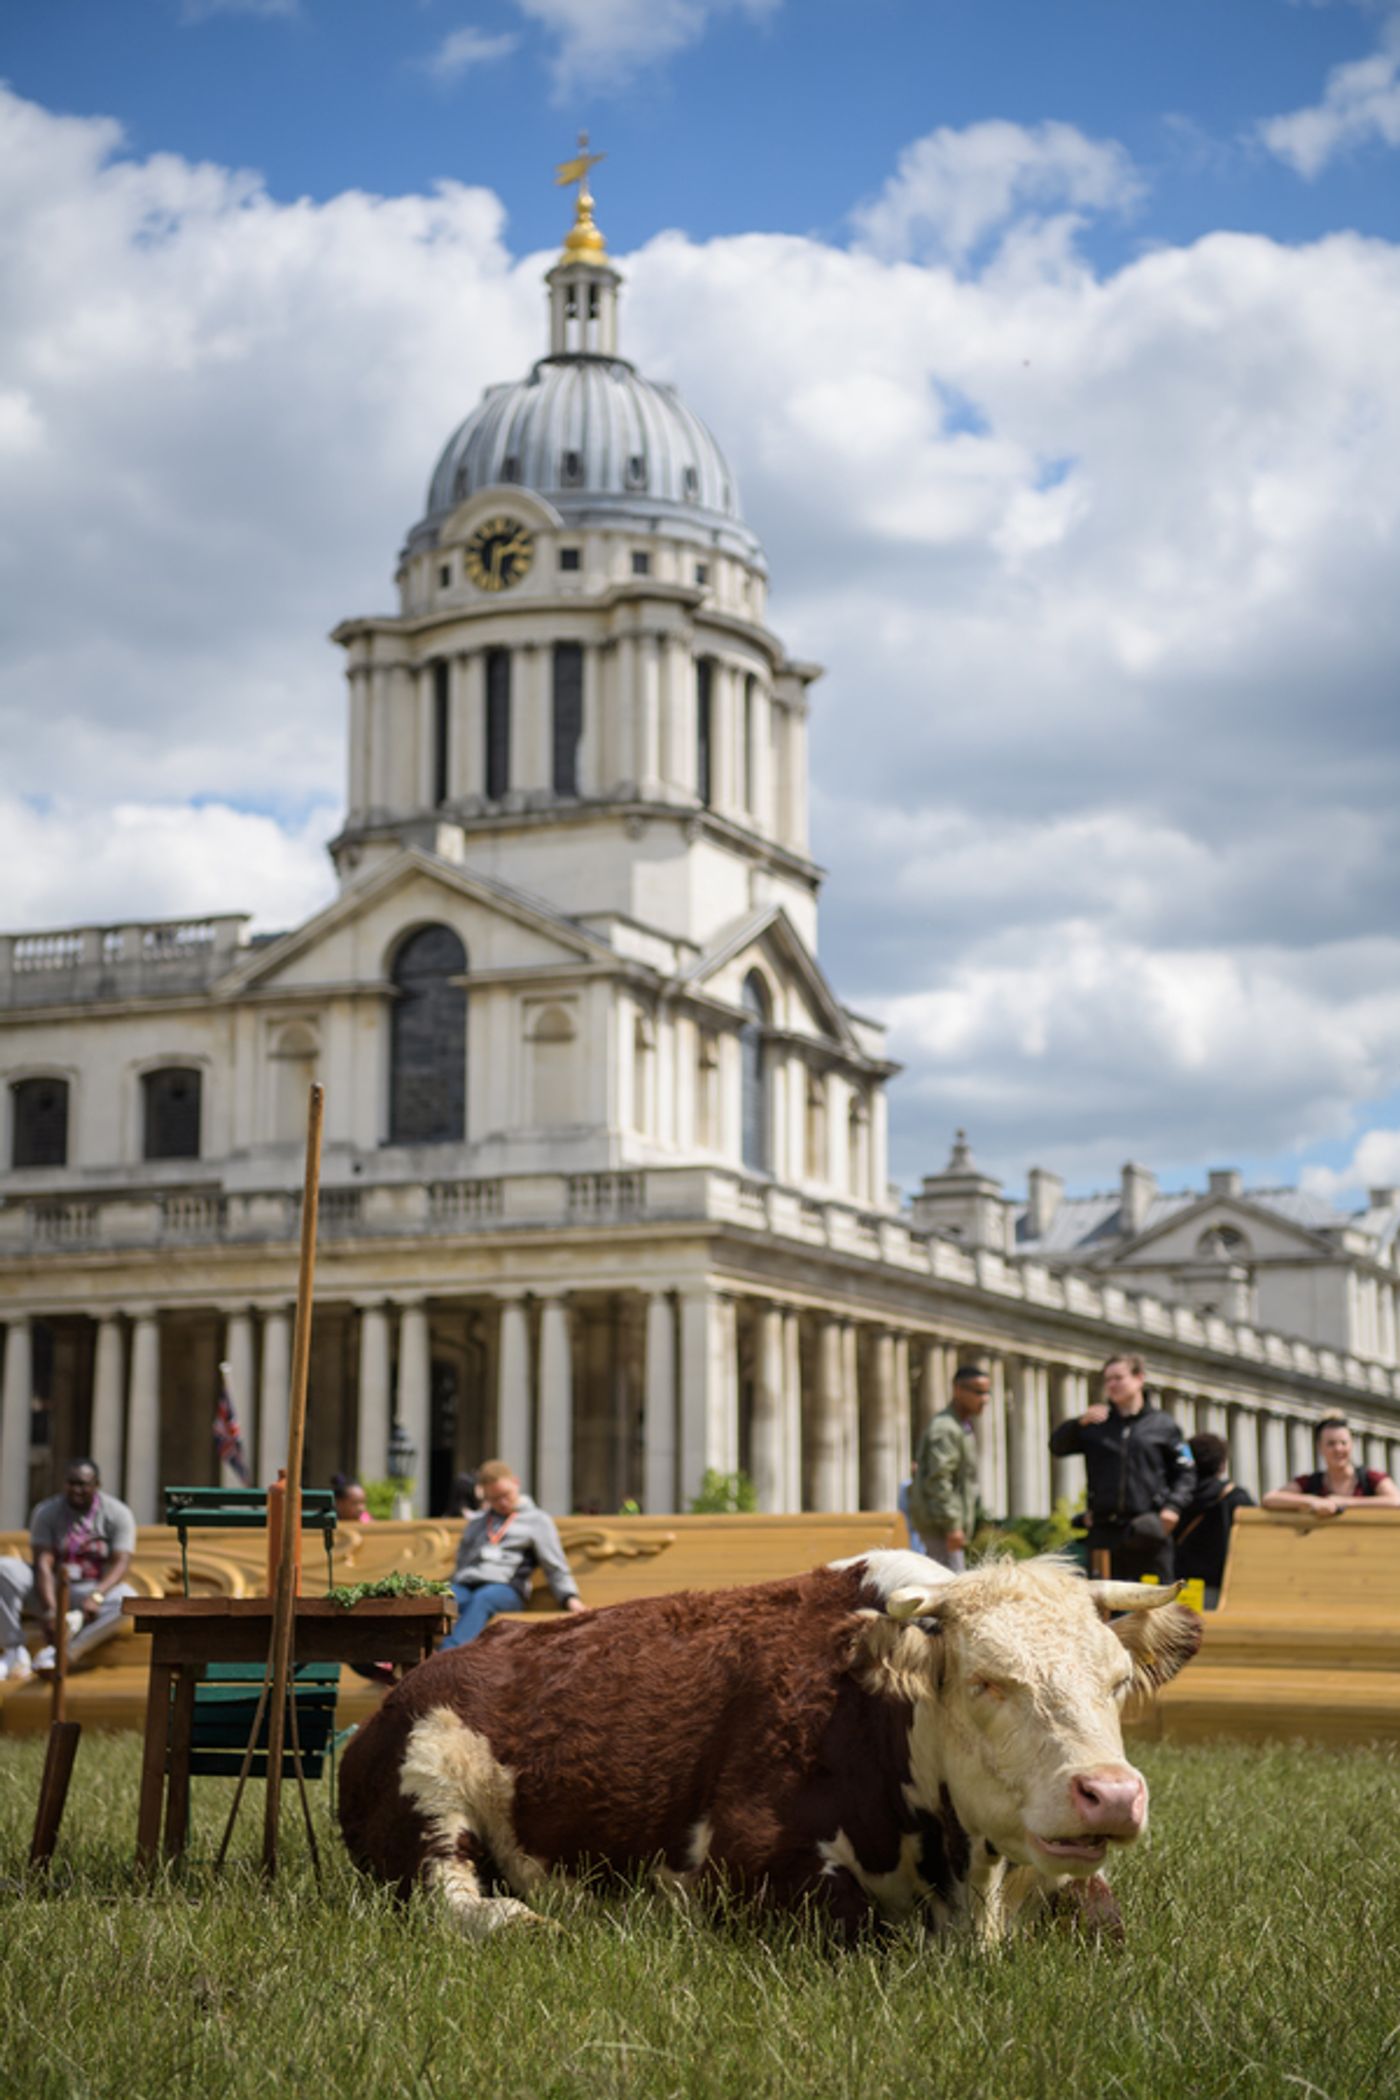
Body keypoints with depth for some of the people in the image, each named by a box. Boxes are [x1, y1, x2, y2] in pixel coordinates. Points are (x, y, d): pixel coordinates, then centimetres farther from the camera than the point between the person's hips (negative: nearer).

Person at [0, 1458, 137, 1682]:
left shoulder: (118, 1514, -5)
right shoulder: (47, 1512, -4)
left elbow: (121, 1563, -16)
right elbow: (43, 1562, -14)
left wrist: (96, 1596, -35)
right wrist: (50, 1610, -29)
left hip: (96, 1589, -1)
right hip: (52, 1588, 1)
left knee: (128, 1600, -35)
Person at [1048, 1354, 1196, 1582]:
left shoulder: (1162, 1424, 9)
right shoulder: (1096, 1423, 13)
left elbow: (1185, 1471, 9)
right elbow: (1058, 1446, 4)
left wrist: (1173, 1506, -6)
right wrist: (1079, 1422, -13)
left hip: (1149, 1529, -1)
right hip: (1104, 1529, 2)